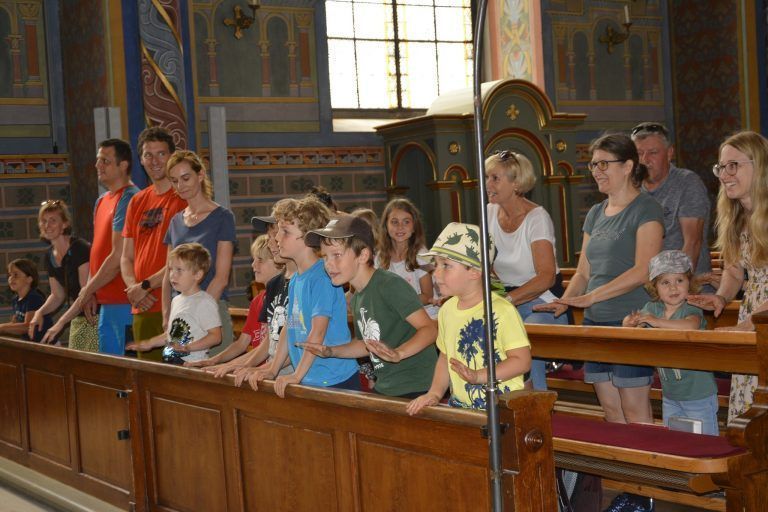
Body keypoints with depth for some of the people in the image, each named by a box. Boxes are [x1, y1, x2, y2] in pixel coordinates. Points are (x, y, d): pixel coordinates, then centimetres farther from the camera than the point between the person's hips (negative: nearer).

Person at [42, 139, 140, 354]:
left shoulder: (128, 199, -14)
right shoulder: (101, 201, 16)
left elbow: (118, 258, -17)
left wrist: (87, 291, -9)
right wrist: (90, 291, 8)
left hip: (125, 304, -9)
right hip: (105, 303, 9)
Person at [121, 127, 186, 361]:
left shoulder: (185, 197, -4)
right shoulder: (137, 202, 17)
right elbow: (126, 257, 17)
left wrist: (146, 285, -9)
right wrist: (133, 288, -2)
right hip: (142, 309, 6)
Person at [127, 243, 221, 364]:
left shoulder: (204, 302, -9)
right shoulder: (176, 300, 18)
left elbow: (215, 336, -13)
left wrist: (188, 347, -20)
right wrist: (148, 344, 24)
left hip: (192, 363, -7)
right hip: (169, 362, 7)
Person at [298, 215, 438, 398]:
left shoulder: (390, 285, -16)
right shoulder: (357, 298, 12)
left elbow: (429, 329, -22)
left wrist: (398, 353, -36)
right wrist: (330, 352, 12)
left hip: (416, 389, -9)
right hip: (384, 389, 9)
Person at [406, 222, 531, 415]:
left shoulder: (502, 311, -13)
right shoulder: (447, 310, 10)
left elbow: (522, 360, -13)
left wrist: (479, 376, -22)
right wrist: (435, 392, 7)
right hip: (460, 406, 6)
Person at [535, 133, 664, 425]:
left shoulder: (645, 209, -5)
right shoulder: (596, 214, 17)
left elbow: (644, 270, -16)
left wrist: (591, 297, -21)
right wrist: (564, 302, -2)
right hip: (596, 321, 7)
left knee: (635, 411, -7)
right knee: (611, 410, 8)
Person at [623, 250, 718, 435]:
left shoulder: (692, 309, -16)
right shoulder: (652, 309, 3)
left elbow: (690, 326, -37)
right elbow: (629, 321, 14)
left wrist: (657, 321, -37)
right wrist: (630, 322, -11)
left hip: (698, 394, -6)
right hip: (669, 395, 6)